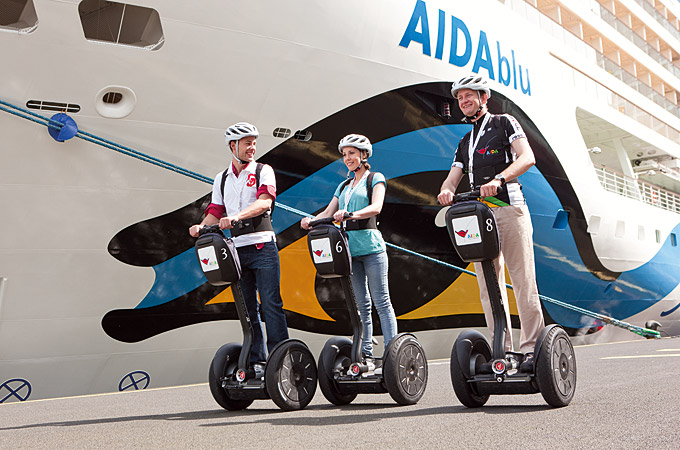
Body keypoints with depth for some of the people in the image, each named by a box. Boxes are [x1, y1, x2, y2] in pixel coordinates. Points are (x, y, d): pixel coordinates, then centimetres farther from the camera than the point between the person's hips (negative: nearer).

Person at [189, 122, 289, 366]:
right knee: (247, 309, 7)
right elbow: (215, 212, 14)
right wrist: (201, 227, -8)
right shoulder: (221, 179, 18)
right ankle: (255, 360, 14)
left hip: (262, 247, -4)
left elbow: (264, 202, -14)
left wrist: (236, 216, -28)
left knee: (270, 305, -6)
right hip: (237, 249, 4)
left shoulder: (263, 171, 4)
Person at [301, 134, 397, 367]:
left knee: (381, 301, -5)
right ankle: (366, 354, 10)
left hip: (370, 245, -5)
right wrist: (311, 220, -7)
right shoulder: (344, 186, 23)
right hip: (349, 247, 5)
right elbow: (328, 212, 15)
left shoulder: (375, 178, 5)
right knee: (361, 304, 6)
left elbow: (376, 207, -12)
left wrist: (351, 214, -30)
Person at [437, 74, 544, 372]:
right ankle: (503, 349, 5)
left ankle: (532, 347, -7)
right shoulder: (465, 143, 26)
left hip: (508, 207, -6)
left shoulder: (504, 123, 9)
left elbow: (527, 158, -7)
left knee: (522, 280, -9)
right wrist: (446, 191, -9)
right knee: (489, 285, 1)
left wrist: (498, 179, -24)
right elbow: (451, 180, 16)